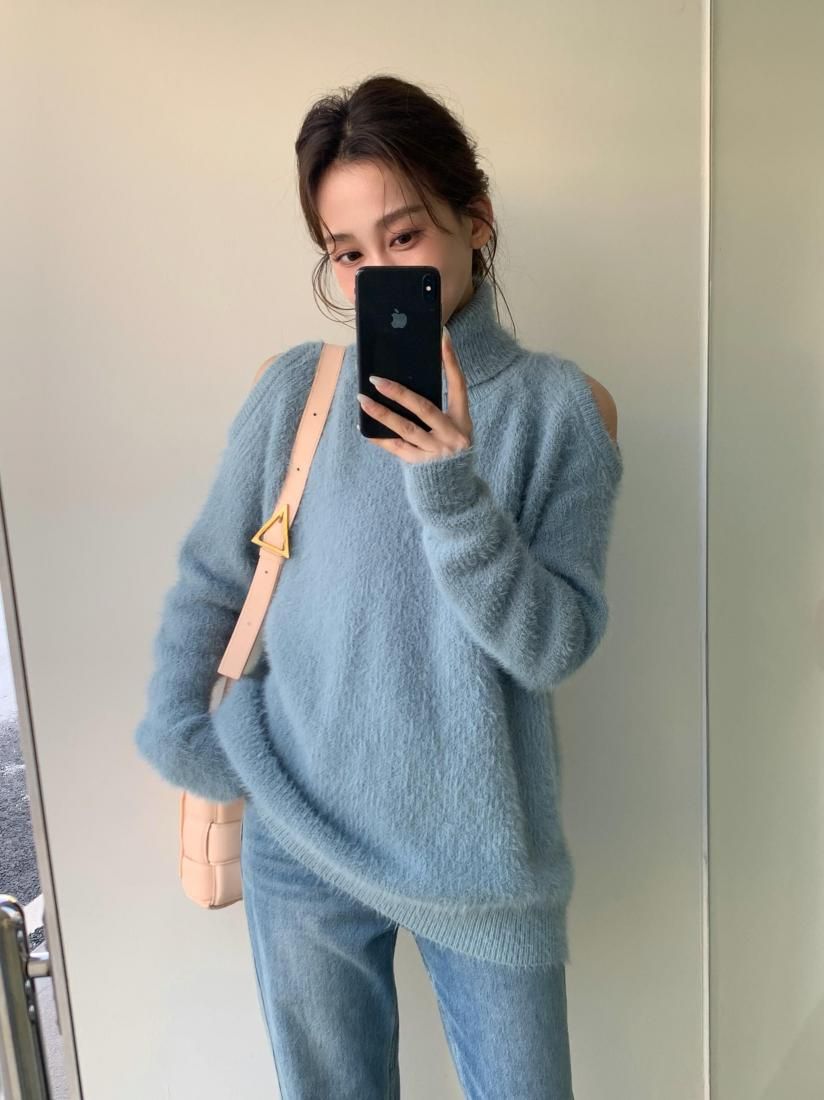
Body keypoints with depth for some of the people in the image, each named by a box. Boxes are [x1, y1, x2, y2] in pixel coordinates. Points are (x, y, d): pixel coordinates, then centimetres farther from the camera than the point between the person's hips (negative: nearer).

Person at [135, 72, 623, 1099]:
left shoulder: (560, 406, -8)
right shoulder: (294, 388, -5)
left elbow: (555, 647, -14)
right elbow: (208, 578, 4)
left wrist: (451, 489, -26)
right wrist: (173, 726, -5)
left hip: (483, 851, 0)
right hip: (301, 843, 1)